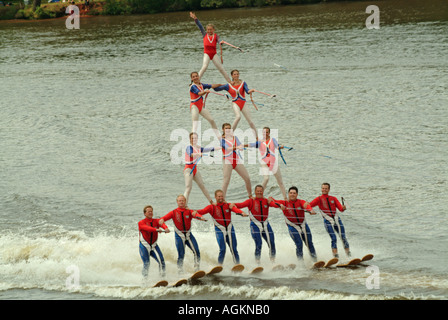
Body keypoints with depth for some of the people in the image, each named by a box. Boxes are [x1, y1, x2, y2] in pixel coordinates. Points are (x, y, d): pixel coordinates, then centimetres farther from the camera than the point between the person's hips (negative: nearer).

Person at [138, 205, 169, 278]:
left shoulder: (156, 221, 4)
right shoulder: (141, 223, -5)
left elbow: (161, 223, -19)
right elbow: (147, 228, -27)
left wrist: (166, 228, -43)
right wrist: (156, 230, -45)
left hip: (154, 245, 3)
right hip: (144, 246, -3)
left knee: (161, 261, -13)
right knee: (146, 264, -13)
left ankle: (163, 276, -2)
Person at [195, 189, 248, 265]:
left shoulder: (228, 205, 4)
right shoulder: (212, 207, 1)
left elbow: (235, 209, -15)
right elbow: (203, 211, -15)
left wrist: (242, 213, -37)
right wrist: (196, 212, -38)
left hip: (230, 229, 2)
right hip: (220, 230, -2)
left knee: (233, 249, 2)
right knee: (222, 249, -13)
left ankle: (237, 264, 11)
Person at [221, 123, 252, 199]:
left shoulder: (235, 138, 14)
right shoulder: (222, 140, 0)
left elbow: (240, 145, -4)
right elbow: (227, 148, -18)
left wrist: (240, 147, -30)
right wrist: (236, 147, -36)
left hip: (237, 161, 5)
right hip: (228, 161, -5)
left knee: (247, 178, 2)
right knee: (226, 182, -13)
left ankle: (250, 196, 19)